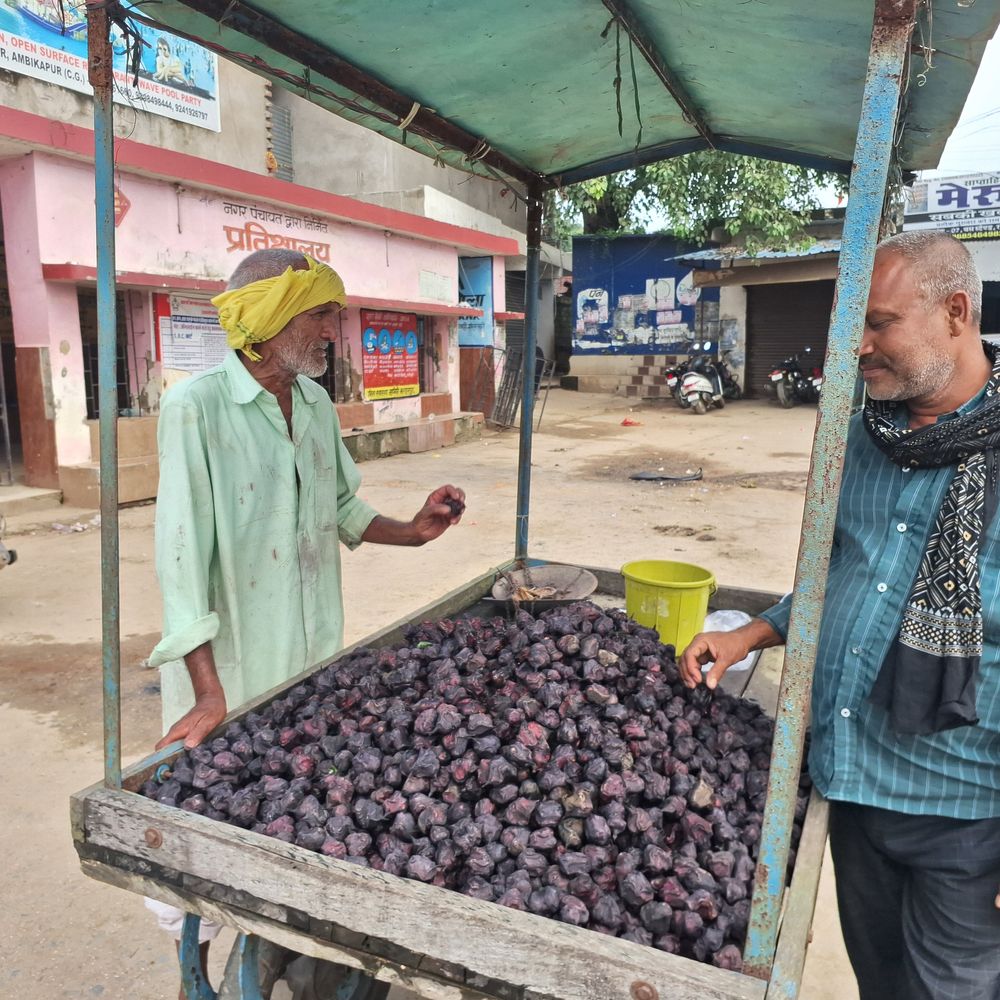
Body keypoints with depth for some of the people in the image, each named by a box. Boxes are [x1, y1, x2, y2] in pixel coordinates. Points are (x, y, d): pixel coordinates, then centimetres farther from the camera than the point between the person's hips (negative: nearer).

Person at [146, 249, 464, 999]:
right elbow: (182, 552, -22)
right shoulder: (197, 407, -18)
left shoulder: (317, 402, 3)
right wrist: (209, 693, -25)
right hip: (232, 663, -6)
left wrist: (413, 531, -4)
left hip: (315, 653, 6)